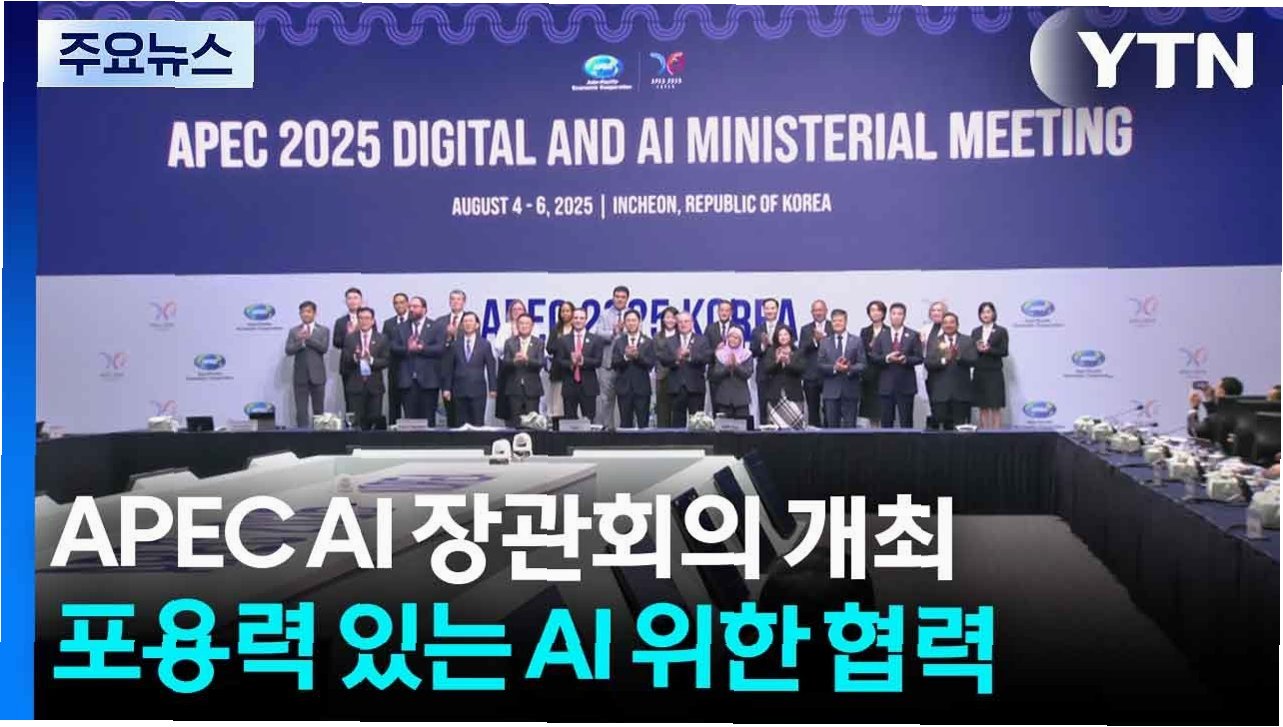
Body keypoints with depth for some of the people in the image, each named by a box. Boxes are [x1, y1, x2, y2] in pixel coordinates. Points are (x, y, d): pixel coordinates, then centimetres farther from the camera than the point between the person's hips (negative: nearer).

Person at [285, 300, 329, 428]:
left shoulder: (323, 330, 6)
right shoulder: (294, 331, 8)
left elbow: (324, 347, -10)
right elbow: (288, 350, -2)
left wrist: (309, 338, -19)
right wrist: (300, 341, -19)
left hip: (317, 376, -1)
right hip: (300, 376, 1)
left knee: (319, 410, 4)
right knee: (301, 410, -2)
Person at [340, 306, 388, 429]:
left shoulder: (381, 339, 6)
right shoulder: (349, 339, 6)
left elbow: (385, 361, 0)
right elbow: (343, 362, 1)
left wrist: (371, 360, -18)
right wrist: (354, 358, -20)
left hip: (374, 386, 0)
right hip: (355, 386, 0)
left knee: (374, 421, 0)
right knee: (356, 423, -1)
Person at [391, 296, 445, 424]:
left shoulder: (436, 328, 5)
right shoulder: (401, 328, 14)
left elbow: (440, 349, -8)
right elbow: (394, 347, 3)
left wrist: (420, 348, -15)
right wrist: (408, 349, -15)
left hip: (428, 380, -2)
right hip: (408, 380, 2)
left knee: (428, 419, 1)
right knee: (410, 418, 1)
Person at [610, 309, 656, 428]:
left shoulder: (648, 342, 5)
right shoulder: (618, 342, 8)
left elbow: (651, 364, -5)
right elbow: (613, 364, -2)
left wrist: (637, 356, -20)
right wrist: (625, 356, -19)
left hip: (642, 389, -1)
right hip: (624, 388, 1)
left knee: (643, 424, -1)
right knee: (625, 424, 4)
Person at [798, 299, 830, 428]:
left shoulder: (834, 328, 4)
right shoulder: (805, 329, 11)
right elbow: (801, 350, -1)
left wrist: (823, 338, -17)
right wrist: (814, 340, -14)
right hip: (811, 376, 2)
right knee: (812, 410, 6)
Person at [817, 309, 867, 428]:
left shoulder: (857, 341, 7)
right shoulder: (825, 342, 10)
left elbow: (863, 365, 0)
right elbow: (820, 366, 3)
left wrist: (849, 369, -19)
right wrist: (834, 368, -16)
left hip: (850, 391, -1)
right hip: (831, 391, 1)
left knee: (849, 426, 0)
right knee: (832, 426, 4)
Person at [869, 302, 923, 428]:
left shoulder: (913, 335, 5)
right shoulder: (881, 335, 9)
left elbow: (919, 358, 0)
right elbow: (874, 357, 3)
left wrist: (906, 359, -18)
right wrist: (887, 358, -16)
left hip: (906, 385, -1)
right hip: (886, 385, 1)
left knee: (906, 422, 1)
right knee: (886, 421, 6)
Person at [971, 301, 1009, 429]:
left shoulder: (1001, 331, 2)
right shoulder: (975, 331, 11)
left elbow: (1004, 352, -6)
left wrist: (988, 349, -18)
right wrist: (977, 349, -14)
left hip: (994, 374, -3)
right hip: (979, 374, 3)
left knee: (995, 407, -3)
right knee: (983, 407, 4)